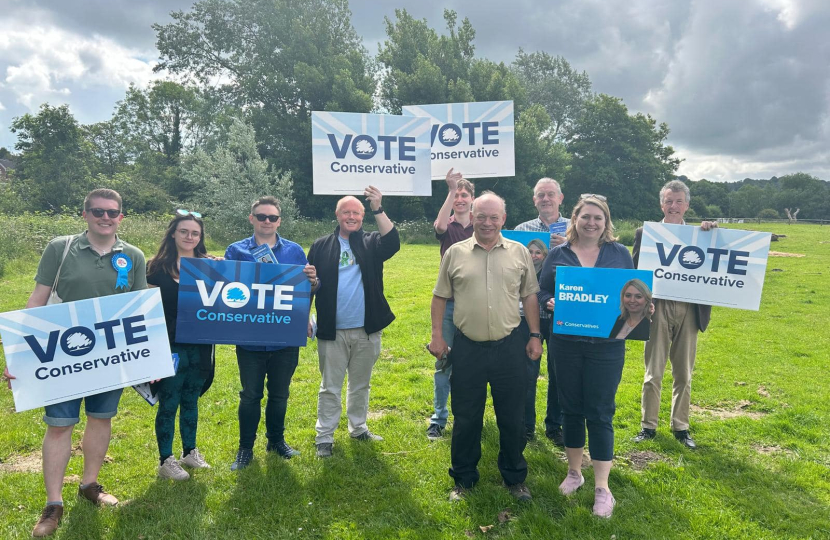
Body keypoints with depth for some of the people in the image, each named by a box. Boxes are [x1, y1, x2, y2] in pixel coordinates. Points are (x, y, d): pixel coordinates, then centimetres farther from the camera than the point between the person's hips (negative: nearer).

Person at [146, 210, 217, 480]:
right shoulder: (158, 267, -4)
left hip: (199, 346, 4)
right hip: (170, 345, -3)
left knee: (191, 400, 16)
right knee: (169, 403, 5)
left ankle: (190, 452, 31)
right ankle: (165, 461, 18)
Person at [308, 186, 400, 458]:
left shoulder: (371, 243, 4)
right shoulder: (321, 246, 2)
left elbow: (393, 244, -17)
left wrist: (378, 210, -25)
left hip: (367, 330, 2)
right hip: (332, 331, -1)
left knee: (361, 384, 17)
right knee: (330, 387, 8)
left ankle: (358, 428, 33)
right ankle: (324, 437, 18)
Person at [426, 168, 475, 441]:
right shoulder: (447, 227, 2)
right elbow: (439, 225, -24)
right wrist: (451, 190, -28)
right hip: (449, 302, -1)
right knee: (444, 362, 1)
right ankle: (439, 418, 11)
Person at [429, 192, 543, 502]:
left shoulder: (519, 253, 3)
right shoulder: (455, 253, 2)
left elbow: (530, 296, 8)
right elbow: (440, 297, 6)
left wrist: (535, 335, 3)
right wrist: (437, 335, 0)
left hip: (509, 347, 1)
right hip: (467, 348, 0)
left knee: (512, 418, 11)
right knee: (466, 418, 11)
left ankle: (514, 478, 30)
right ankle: (463, 479, 29)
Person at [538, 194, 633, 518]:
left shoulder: (619, 254, 4)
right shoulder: (558, 254, 4)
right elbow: (542, 291, 4)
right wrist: (550, 303, -17)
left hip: (606, 345, -1)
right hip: (566, 343, 1)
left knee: (600, 413, 1)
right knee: (571, 408, 12)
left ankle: (602, 487, 12)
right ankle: (574, 472, 31)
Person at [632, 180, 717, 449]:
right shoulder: (645, 232, 2)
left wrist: (713, 233, -9)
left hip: (689, 310, 2)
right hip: (658, 308, -2)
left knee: (684, 374, 11)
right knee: (653, 373, 4)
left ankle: (680, 427, 24)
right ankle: (648, 426, 17)